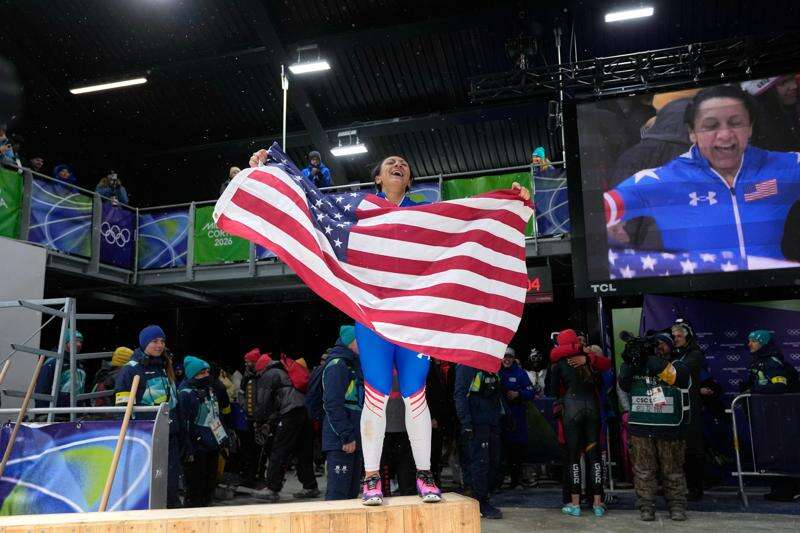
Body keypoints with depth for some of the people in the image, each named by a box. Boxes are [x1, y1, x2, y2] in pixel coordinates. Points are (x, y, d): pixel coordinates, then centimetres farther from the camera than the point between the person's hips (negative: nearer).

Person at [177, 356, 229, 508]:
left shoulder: (210, 391, 13)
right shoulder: (185, 394, -13)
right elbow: (183, 425, -16)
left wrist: (224, 440, 19)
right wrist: (188, 450, -18)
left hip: (213, 446, 8)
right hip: (197, 448, -8)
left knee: (211, 483, 14)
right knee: (196, 486, 0)